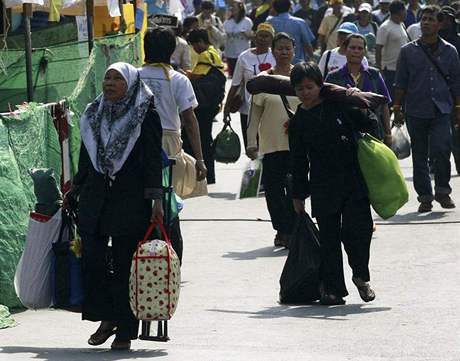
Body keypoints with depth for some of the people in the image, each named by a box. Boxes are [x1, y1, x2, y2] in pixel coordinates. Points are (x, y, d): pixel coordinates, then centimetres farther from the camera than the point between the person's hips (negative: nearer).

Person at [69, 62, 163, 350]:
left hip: (131, 200, -5)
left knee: (126, 264, -3)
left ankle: (125, 330, 4)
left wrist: (156, 201, -11)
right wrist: (74, 192, 18)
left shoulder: (146, 116, -2)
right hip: (95, 198, 5)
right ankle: (107, 318, 14)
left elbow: (153, 161, -5)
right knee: (92, 259, -2)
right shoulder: (94, 115, 13)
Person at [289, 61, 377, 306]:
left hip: (355, 181, -2)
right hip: (323, 187, 2)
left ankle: (361, 276, 10)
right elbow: (298, 161, 9)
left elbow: (368, 127, 9)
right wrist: (298, 195, 10)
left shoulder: (339, 105, -1)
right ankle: (333, 288, 10)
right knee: (329, 236, 2)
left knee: (358, 226, -11)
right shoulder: (298, 122, 5)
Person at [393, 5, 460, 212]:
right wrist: (397, 108, 4)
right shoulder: (408, 51, 4)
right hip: (416, 111, 1)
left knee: (441, 149, -16)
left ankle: (442, 190, 2)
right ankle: (425, 197, 13)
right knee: (419, 156, 4)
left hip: (441, 111, -1)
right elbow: (400, 83, 7)